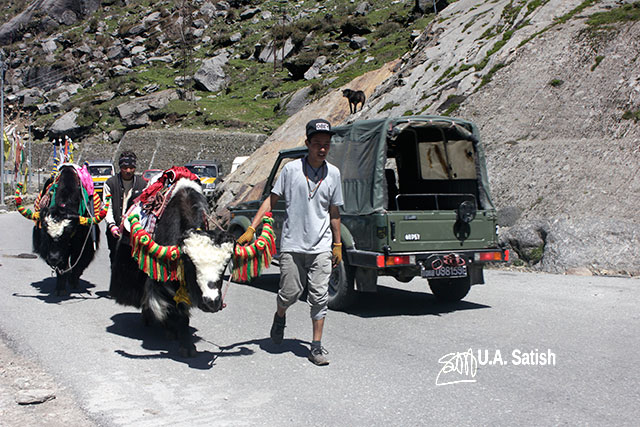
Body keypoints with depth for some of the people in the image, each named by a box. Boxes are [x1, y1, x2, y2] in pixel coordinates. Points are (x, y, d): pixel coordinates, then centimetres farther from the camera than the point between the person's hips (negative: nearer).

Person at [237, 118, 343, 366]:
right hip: (292, 244, -1)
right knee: (290, 293, 2)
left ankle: (316, 347, 6)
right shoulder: (291, 169, -2)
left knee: (319, 296, -3)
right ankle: (280, 317, 37)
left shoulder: (333, 173, 5)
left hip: (321, 246, 1)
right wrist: (251, 228, -4)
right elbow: (271, 200, 3)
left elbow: (334, 213, 12)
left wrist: (338, 245, 12)